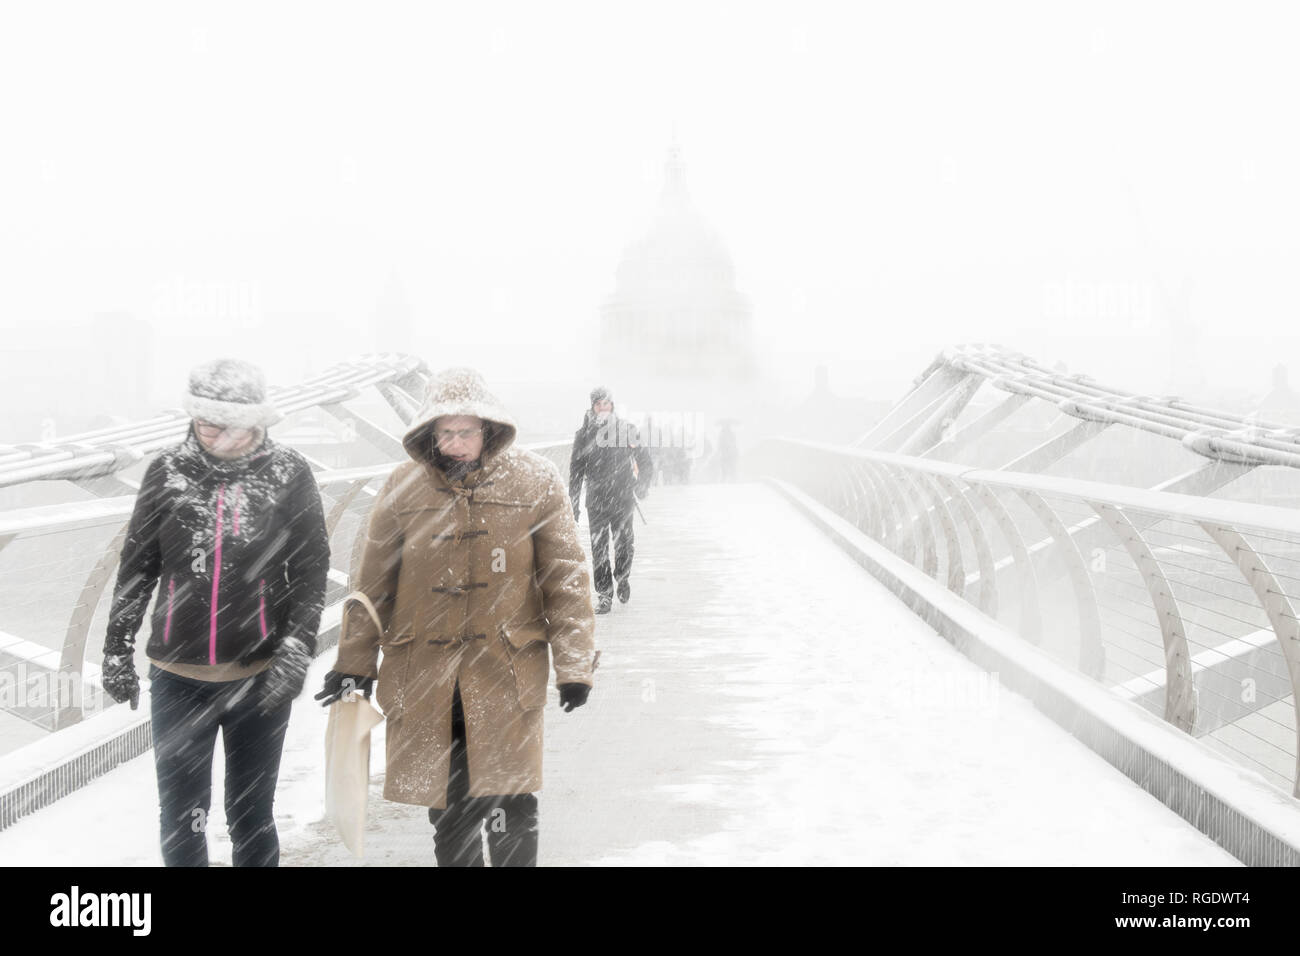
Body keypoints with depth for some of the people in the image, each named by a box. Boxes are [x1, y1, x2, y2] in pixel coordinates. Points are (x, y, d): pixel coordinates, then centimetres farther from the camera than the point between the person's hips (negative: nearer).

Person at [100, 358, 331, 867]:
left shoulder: (289, 474, -5)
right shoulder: (167, 470, 0)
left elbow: (312, 570, -1)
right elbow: (137, 565, 8)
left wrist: (296, 652, -11)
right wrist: (117, 650, 9)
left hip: (260, 675, -1)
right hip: (178, 676, 2)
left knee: (251, 817, 10)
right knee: (180, 818, 9)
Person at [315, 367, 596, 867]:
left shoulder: (535, 481, -2)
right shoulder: (403, 486, 2)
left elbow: (565, 577, 0)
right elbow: (373, 583, 9)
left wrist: (574, 665, -3)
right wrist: (353, 663, 10)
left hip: (507, 672, -2)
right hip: (423, 676, 2)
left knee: (511, 809, -5)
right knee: (447, 808, 11)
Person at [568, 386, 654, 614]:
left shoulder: (626, 429, 3)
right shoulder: (584, 434, 5)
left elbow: (645, 462, 8)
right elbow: (575, 471, 8)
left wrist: (642, 484, -7)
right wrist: (573, 503, 6)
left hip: (623, 497, 0)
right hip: (596, 499, 0)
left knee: (624, 544, 3)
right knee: (599, 548, -2)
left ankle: (622, 577, 32)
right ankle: (604, 595, 5)